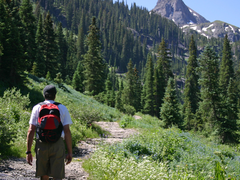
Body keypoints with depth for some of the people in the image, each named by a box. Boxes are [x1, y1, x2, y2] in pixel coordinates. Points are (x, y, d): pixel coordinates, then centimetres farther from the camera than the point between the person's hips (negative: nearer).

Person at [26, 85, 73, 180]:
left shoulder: (37, 108, 6)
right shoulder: (62, 108, 5)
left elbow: (31, 130, -1)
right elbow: (67, 131, -1)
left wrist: (28, 151, 2)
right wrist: (70, 152, 3)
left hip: (41, 144, 1)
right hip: (57, 145, -1)